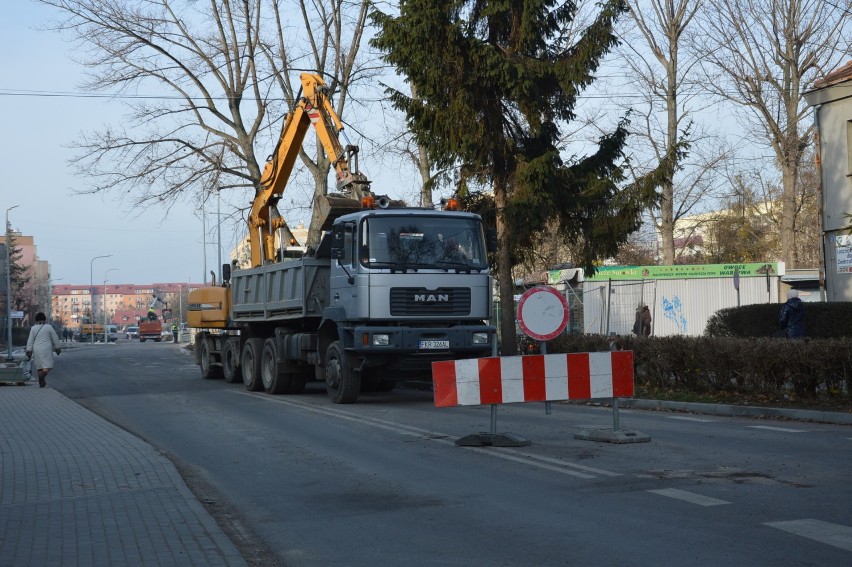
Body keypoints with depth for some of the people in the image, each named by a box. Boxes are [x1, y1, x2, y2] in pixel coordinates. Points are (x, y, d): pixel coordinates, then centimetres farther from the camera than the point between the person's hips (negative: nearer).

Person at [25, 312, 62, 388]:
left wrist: (29, 351, 1)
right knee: (47, 366, -4)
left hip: (37, 350, 3)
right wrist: (57, 348, 12)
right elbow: (55, 338, 1)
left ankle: (41, 383, 12)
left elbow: (30, 340, 0)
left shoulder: (33, 328, 2)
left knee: (40, 366, 14)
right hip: (46, 349, -3)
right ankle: (41, 377, -31)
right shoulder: (49, 327, -3)